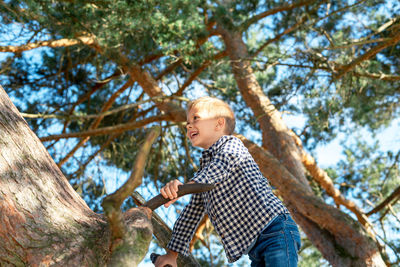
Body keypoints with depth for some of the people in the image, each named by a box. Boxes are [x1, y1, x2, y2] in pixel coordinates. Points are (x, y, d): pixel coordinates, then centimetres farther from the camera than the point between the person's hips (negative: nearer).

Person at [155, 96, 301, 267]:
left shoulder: (232, 144, 0)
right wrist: (173, 253, 19)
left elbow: (227, 160, -25)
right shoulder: (204, 172, 22)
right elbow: (191, 213, 23)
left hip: (276, 229, -8)